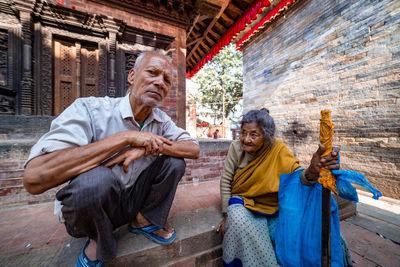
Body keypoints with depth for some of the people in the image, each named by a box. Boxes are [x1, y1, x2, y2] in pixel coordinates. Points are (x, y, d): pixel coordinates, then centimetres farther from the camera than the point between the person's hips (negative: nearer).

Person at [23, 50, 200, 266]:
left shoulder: (161, 120, -6)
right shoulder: (90, 109, -20)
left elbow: (194, 149, -11)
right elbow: (34, 178, -32)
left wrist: (149, 147, -26)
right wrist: (127, 137, -33)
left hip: (133, 201, 4)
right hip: (88, 207, -3)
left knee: (175, 161, -13)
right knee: (96, 178, -35)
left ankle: (144, 220, 7)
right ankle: (97, 241, 0)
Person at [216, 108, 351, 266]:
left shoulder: (277, 149, -15)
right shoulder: (236, 147, -15)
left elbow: (297, 175, -27)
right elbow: (225, 181, -10)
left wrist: (312, 171, -51)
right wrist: (226, 215, -9)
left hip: (268, 206, 1)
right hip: (240, 202, 0)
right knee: (240, 224, -30)